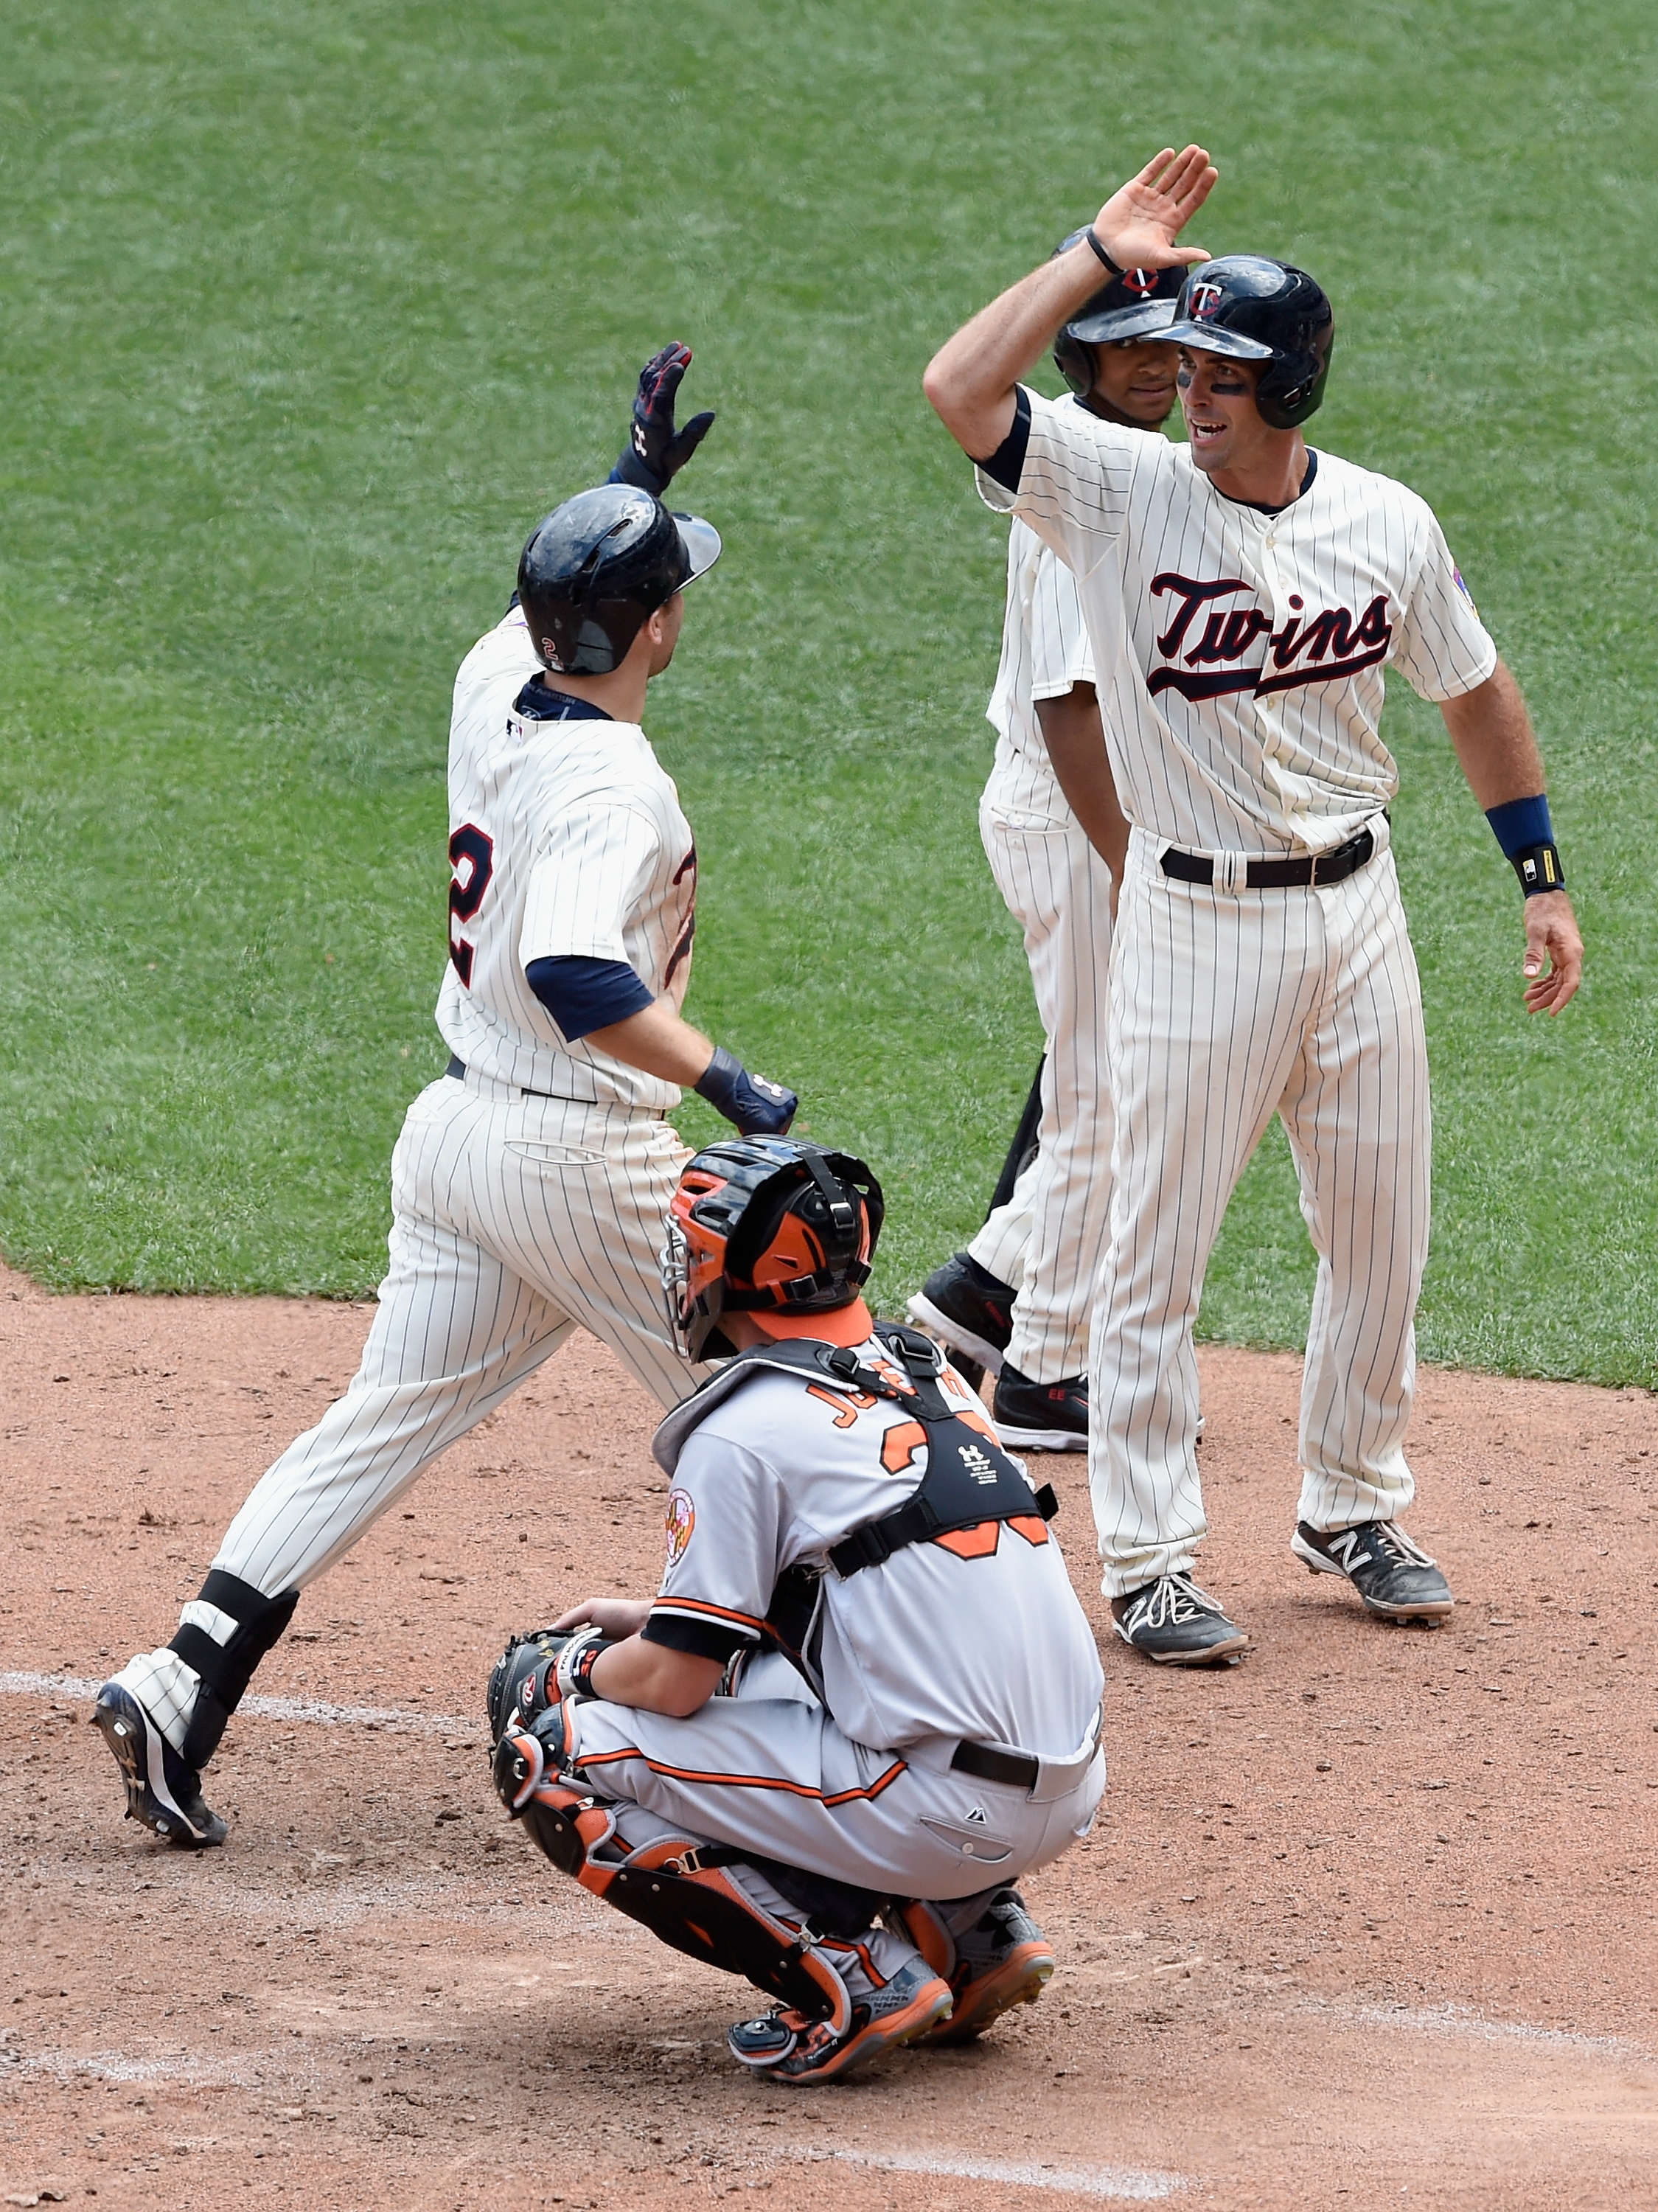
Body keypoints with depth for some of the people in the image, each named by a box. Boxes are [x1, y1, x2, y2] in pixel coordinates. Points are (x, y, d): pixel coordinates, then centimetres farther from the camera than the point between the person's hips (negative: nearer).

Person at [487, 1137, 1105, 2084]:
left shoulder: (744, 1426, -8)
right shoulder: (924, 1370, 16)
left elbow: (674, 1681, -7)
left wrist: (580, 1668, 15)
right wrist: (652, 1618, 32)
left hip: (942, 1811, -8)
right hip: (1068, 1793, 8)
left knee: (548, 1751, -3)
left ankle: (849, 1978, -8)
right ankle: (976, 1926, 16)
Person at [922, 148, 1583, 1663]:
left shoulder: (1388, 525, -1)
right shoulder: (1123, 490, -11)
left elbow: (1475, 691, 13)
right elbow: (960, 388, -26)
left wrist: (1542, 880, 13)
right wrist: (1104, 255, -23)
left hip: (1356, 910, 4)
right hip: (1197, 924, -4)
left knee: (1381, 1235, 13)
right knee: (1158, 1251, 0)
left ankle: (1353, 1509, 31)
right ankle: (1149, 1558, 9)